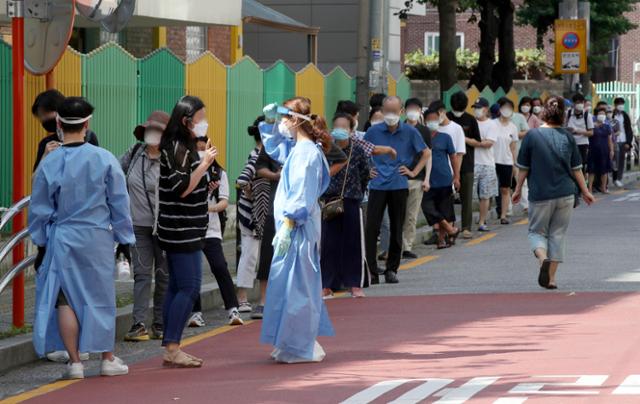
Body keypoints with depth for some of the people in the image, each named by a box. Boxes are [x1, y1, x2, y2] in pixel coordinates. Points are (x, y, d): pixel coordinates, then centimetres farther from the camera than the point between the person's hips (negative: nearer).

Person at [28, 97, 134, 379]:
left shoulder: (50, 163, -7)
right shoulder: (104, 159, -7)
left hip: (62, 239, -1)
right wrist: (124, 238, 11)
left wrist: (41, 240, 15)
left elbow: (39, 210, 1)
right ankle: (108, 359, 19)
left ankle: (74, 361, 2)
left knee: (65, 299, 4)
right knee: (101, 297, 12)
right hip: (98, 239, 1)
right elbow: (119, 204, 1)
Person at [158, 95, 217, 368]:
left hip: (183, 230, 10)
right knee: (189, 287, -11)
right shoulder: (178, 148, -15)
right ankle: (172, 349, -12)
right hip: (183, 230, -10)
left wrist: (204, 162, 18)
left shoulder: (183, 147, 17)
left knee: (177, 288, 10)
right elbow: (182, 189, -21)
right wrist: (205, 164, -18)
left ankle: (171, 348, 12)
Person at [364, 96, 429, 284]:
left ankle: (391, 269, 17)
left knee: (396, 230, 6)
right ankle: (371, 271, -6)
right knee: (371, 228, -9)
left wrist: (414, 172, 4)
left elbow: (426, 152, 12)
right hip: (377, 186, -1)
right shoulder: (373, 131, 1)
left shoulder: (410, 132, 1)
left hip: (399, 186, 1)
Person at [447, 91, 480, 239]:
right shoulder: (446, 118, 3)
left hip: (466, 163, 0)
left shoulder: (470, 120, 4)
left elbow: (477, 142, 5)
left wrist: (464, 139, -12)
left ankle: (466, 228, 2)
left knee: (467, 197, -1)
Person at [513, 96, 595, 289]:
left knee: (537, 231, 11)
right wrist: (585, 191, 19)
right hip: (565, 194, 2)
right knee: (558, 234, 11)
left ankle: (543, 258, -19)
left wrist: (518, 190, 12)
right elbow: (577, 169, 7)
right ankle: (551, 278, 11)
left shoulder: (532, 136, -7)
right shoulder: (568, 138, 1)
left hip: (540, 194, -2)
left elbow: (523, 168, -2)